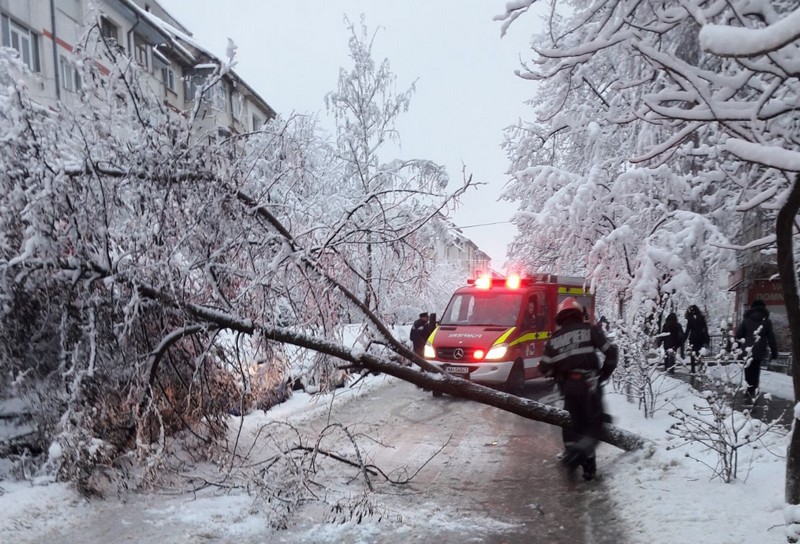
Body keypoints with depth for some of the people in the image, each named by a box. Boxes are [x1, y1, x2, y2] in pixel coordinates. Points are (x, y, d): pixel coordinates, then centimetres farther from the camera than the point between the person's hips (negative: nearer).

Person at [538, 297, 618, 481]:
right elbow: (611, 351, -2)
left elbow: (544, 367, 7)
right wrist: (605, 372, 12)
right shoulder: (589, 330, 2)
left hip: (567, 386, 3)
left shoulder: (554, 339, 10)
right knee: (594, 421, 2)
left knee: (573, 422, 16)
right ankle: (581, 451, -20)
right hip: (589, 383, -3)